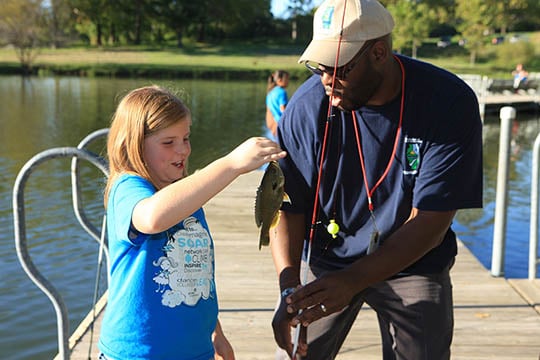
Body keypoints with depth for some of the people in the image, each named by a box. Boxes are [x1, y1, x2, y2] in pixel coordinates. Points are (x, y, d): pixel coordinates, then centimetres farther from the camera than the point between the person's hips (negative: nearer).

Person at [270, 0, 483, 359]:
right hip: (324, 258, 1)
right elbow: (289, 205, -14)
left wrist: (351, 281, -33)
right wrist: (289, 288, -28)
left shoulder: (449, 103, -22)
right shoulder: (308, 104, -18)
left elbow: (430, 222, -23)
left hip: (415, 264, 0)